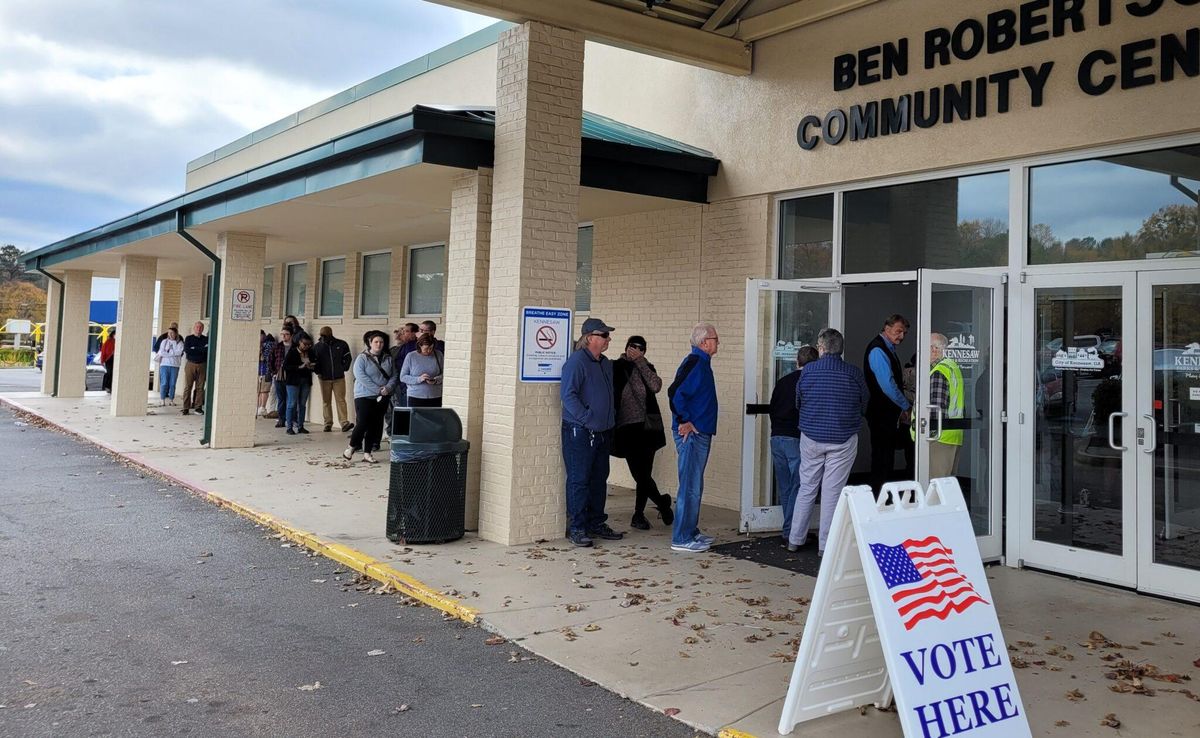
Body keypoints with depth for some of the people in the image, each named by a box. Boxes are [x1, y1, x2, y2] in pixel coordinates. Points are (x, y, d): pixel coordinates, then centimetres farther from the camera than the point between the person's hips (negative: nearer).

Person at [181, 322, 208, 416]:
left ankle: (198, 407, 3)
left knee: (200, 387, -1)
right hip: (190, 364, -1)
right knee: (188, 386, -2)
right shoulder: (188, 338, 8)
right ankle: (186, 408, 2)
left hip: (202, 365, 1)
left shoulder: (206, 339, 10)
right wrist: (201, 349, -10)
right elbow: (186, 350, -8)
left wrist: (194, 349, -11)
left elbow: (208, 350, -5)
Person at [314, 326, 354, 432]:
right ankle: (328, 424, 10)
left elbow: (347, 358, 8)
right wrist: (318, 372, 1)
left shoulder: (341, 345, -1)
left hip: (339, 378, -2)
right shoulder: (317, 347, 2)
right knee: (326, 402, 5)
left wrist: (343, 369, 1)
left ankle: (344, 423, -11)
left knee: (341, 400, -7)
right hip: (324, 379, 2)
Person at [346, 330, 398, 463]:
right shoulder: (362, 358, -4)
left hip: (382, 398, 4)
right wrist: (377, 389, -18)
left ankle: (367, 453, 12)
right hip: (364, 396, -4)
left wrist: (388, 388, -12)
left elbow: (395, 376, 8)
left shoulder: (388, 359, 10)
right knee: (362, 423, -12)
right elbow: (360, 376, -15)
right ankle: (351, 447, 9)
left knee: (375, 425, 4)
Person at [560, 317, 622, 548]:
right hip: (580, 432, -8)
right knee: (579, 480, -4)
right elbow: (567, 394, -20)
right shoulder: (577, 362, -13)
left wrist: (611, 418, 17)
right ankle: (576, 528, 3)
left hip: (603, 432, 9)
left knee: (599, 479, 13)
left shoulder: (606, 363, 14)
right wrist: (587, 419, -20)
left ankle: (596, 523, 24)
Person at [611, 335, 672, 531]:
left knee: (644, 474, 5)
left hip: (647, 427, 3)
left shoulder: (647, 368, 11)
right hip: (627, 428, -3)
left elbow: (656, 386, -9)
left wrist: (640, 362, -9)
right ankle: (662, 503, 11)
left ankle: (639, 515, 18)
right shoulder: (615, 367, 3)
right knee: (640, 474, -10)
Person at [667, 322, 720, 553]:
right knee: (690, 487, -6)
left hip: (700, 433, 10)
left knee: (694, 487, 16)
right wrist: (684, 421, -20)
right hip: (691, 433, -10)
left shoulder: (701, 362, 16)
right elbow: (675, 391, -26)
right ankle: (682, 539, -1)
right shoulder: (694, 362, -15)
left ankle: (691, 532, 25)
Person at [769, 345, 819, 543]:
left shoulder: (783, 381, 13)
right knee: (798, 486, -1)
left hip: (777, 437, 6)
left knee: (784, 486, 12)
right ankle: (790, 532, -4)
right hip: (797, 438, -6)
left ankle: (788, 530, 17)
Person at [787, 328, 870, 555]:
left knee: (806, 488, 13)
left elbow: (798, 403, 7)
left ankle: (795, 540, 19)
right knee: (832, 491, 4)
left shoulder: (808, 371, -5)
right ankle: (825, 545, 9)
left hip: (811, 437, 1)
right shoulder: (854, 373, -7)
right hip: (843, 440, -1)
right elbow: (865, 405, 5)